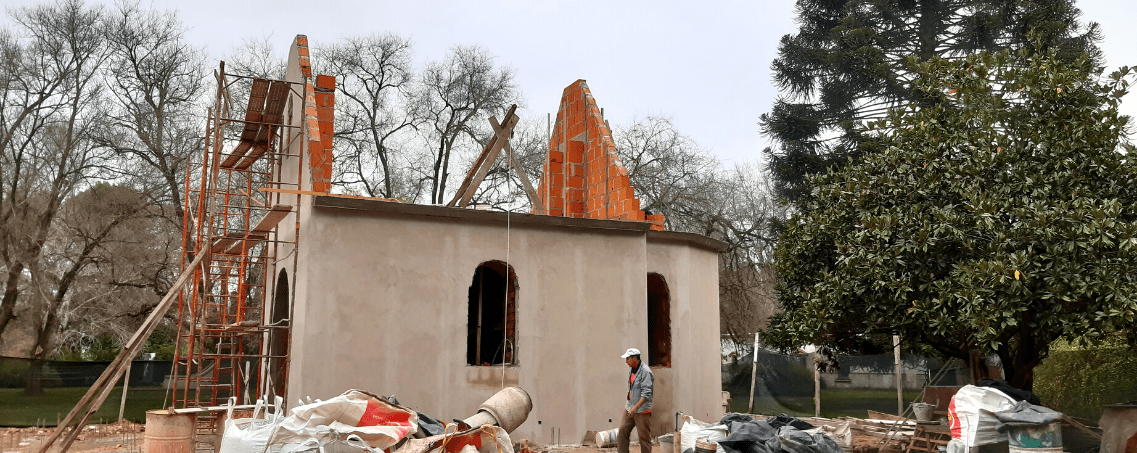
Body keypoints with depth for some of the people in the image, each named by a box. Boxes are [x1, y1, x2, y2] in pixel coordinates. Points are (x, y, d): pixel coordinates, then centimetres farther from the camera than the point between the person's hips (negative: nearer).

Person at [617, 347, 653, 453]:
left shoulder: (645, 372, -17)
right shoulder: (633, 370, 11)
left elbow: (646, 394, -22)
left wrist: (636, 407, -26)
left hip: (642, 410, -8)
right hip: (630, 408, 8)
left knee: (644, 436, -1)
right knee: (622, 431, 7)